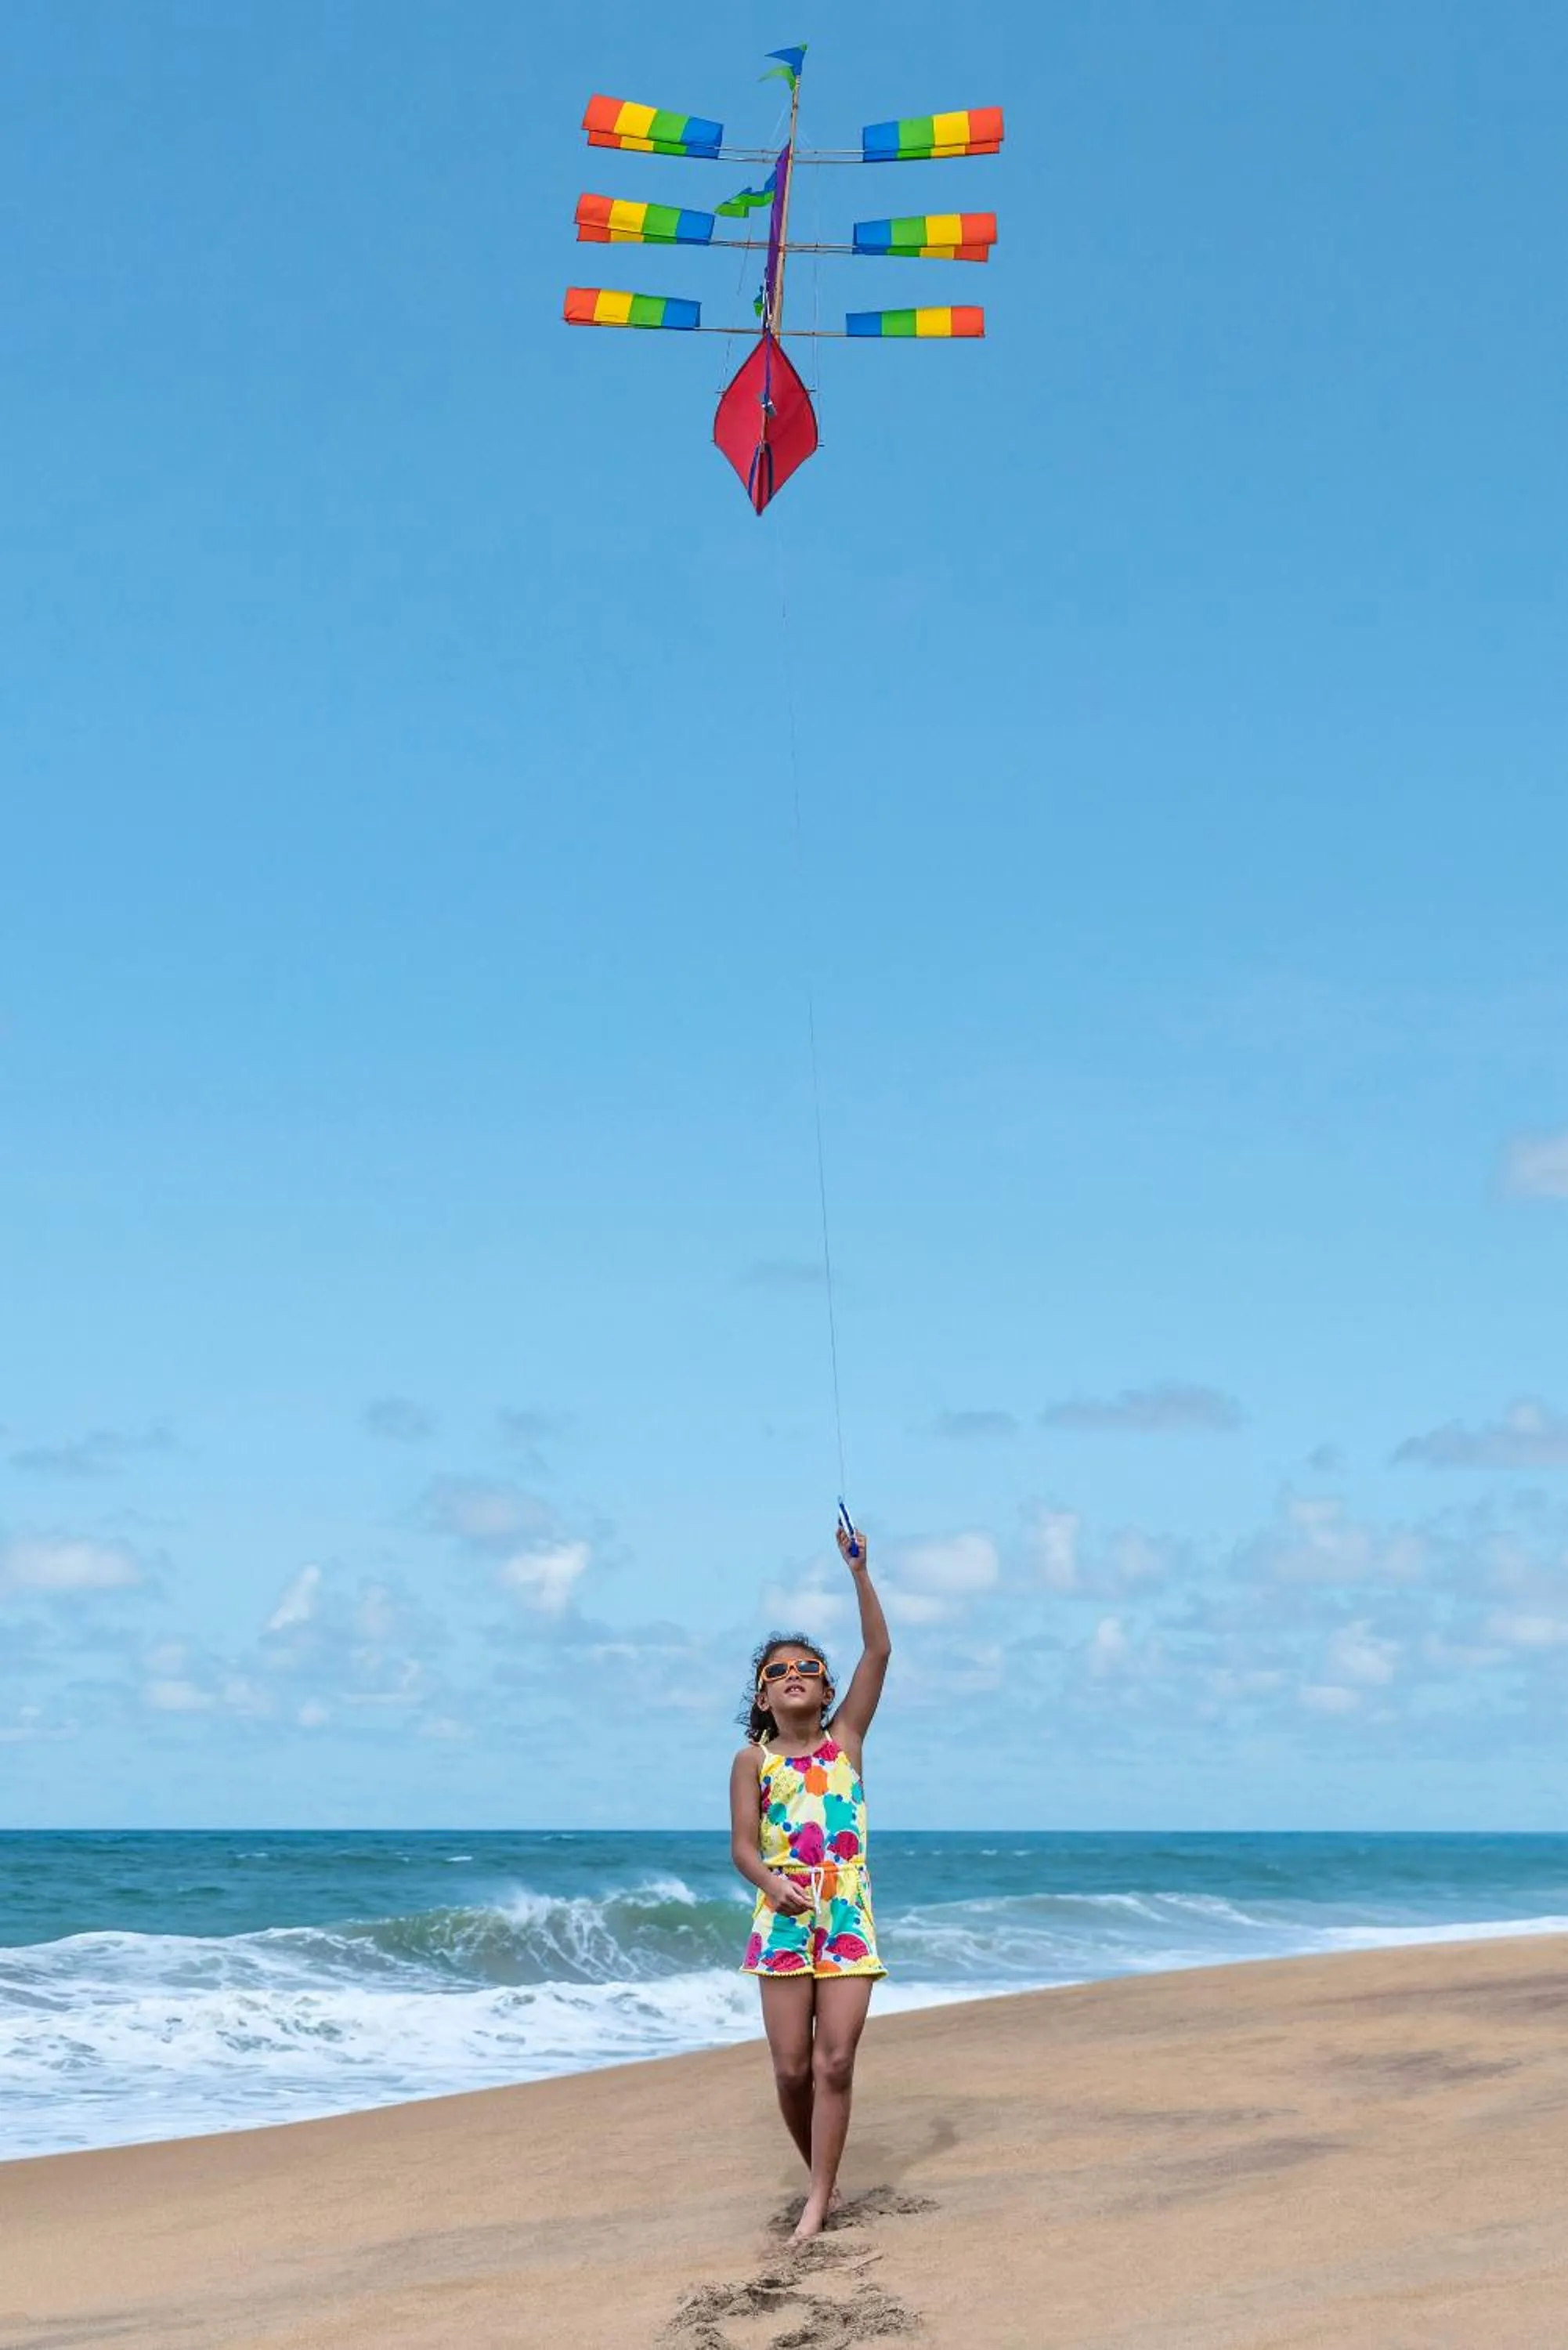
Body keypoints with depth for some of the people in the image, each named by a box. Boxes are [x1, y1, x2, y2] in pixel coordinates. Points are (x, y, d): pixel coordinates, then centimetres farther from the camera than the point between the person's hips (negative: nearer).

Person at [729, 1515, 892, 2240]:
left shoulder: (845, 1738, 7)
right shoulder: (753, 1761, 6)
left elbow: (878, 1651, 0)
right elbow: (743, 1846, -1)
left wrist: (860, 1573, -6)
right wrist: (772, 1882, -21)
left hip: (848, 1915, 0)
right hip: (783, 1919, 0)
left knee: (834, 2063, -8)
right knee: (792, 2068, 0)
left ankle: (818, 2200, -6)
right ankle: (821, 2177, 22)